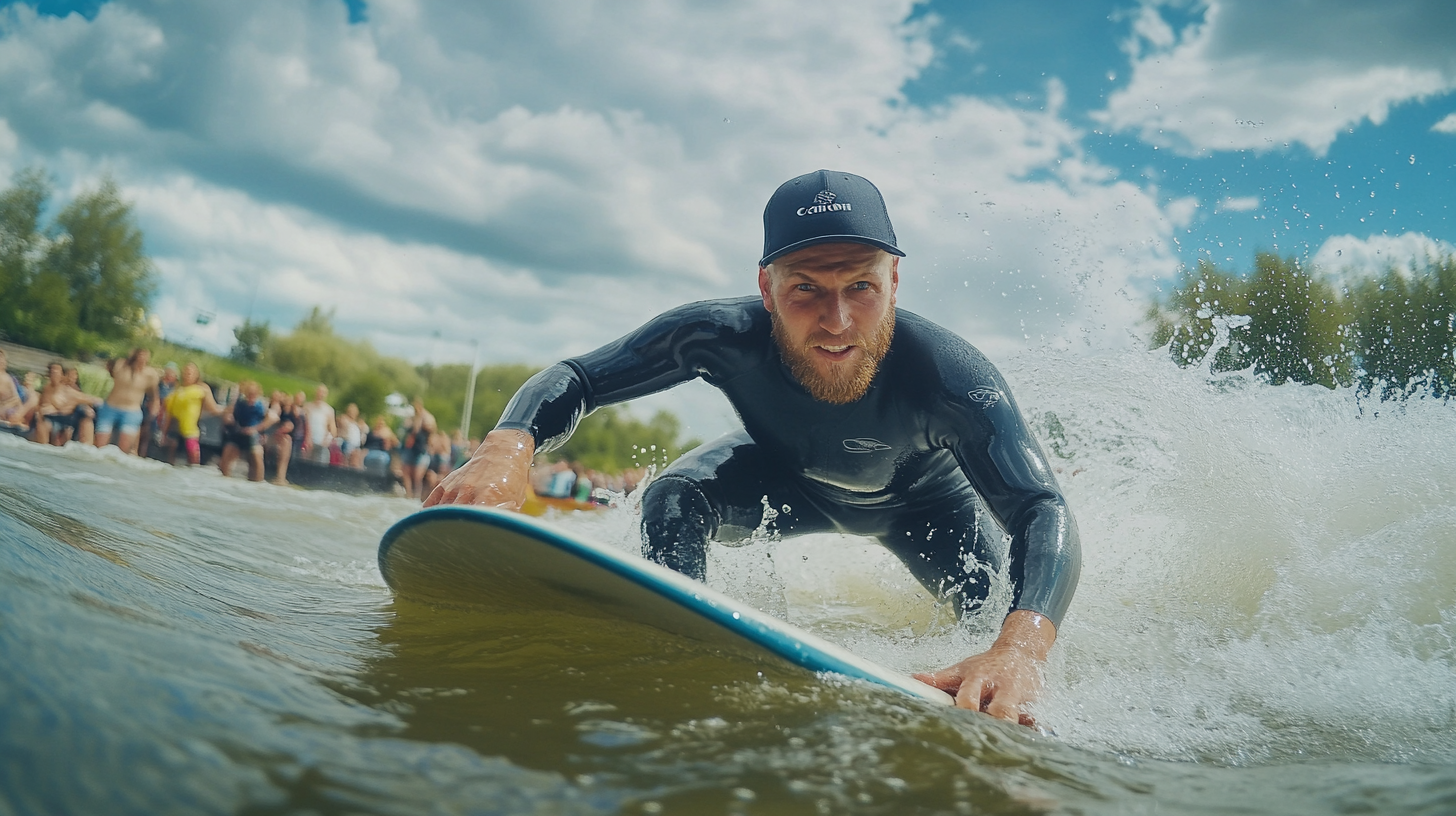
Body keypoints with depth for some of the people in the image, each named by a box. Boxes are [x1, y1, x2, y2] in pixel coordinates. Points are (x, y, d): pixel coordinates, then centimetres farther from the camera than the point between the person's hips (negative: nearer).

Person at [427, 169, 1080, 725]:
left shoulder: (951, 377, -42)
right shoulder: (722, 337, -37)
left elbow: (1045, 514, -49)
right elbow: (573, 378, -30)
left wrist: (1019, 648, -70)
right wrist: (507, 448, -54)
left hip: (918, 495, 1)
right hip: (788, 475, 0)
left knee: (997, 610, -14)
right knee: (673, 500, -27)